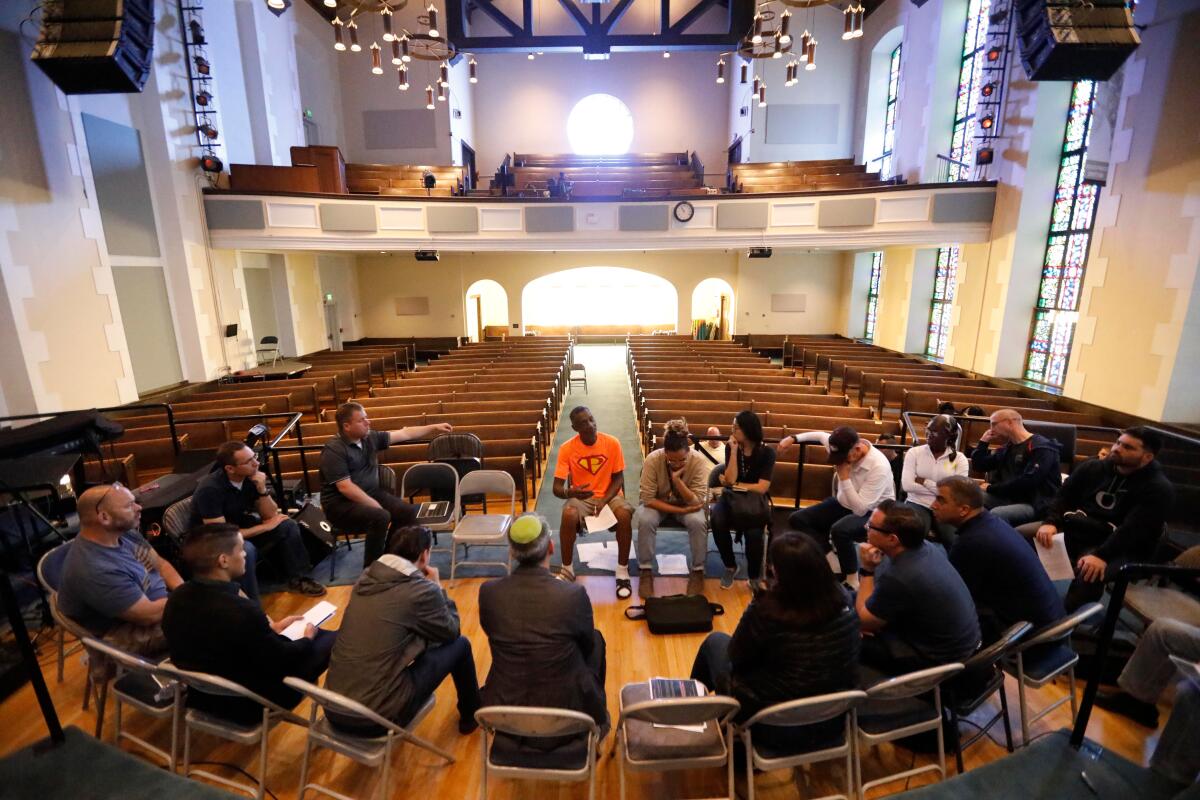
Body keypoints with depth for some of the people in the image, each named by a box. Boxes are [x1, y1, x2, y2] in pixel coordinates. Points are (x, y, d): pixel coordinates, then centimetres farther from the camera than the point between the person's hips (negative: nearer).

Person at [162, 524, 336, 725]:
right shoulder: (242, 611, -36)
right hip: (249, 705, -8)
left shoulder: (176, 598, -11)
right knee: (332, 639, 1)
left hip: (202, 696, 8)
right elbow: (282, 663, -20)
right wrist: (307, 639, -1)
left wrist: (270, 628, 11)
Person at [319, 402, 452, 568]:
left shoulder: (370, 437, 2)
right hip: (340, 503, -7)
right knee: (380, 517, -32)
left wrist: (434, 427, 7)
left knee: (407, 512, -11)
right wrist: (375, 506, -23)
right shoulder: (334, 450, -19)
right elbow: (345, 487, -24)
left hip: (371, 493, 7)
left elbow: (404, 434, 9)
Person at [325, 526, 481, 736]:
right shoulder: (421, 589, -16)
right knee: (459, 645, 9)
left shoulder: (366, 577, 1)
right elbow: (451, 633, 2)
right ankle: (471, 714, 33)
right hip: (378, 716, -6)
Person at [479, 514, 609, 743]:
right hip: (564, 717, -2)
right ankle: (596, 722, 41)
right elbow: (587, 645, -2)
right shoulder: (574, 594, -22)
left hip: (503, 717, 3)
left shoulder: (488, 592, -15)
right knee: (595, 640, 22)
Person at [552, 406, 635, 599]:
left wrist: (604, 501, -18)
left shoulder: (612, 443, -12)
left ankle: (622, 571, -12)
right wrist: (569, 492, -38)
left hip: (610, 495, 0)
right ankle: (567, 570, -9)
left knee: (624, 515, -33)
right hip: (581, 498, 0)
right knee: (568, 515, -33)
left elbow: (618, 478, -4)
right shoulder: (566, 448, -14)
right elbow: (557, 487, -14)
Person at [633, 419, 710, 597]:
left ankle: (697, 571, -7)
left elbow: (697, 502, -26)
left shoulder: (699, 461, -25)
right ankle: (645, 570, -10)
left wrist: (677, 479, -40)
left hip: (687, 504, 1)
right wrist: (681, 510, -28)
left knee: (698, 522, -30)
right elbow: (648, 498, -24)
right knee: (645, 520, -31)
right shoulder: (653, 460, -28)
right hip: (659, 504, 0)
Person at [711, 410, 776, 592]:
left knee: (754, 532, -33)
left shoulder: (767, 453, -8)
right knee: (717, 521, -31)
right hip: (732, 498, 2)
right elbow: (730, 479, -14)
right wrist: (734, 451, -17)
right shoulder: (731, 448, -3)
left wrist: (734, 485, -8)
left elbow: (761, 488, -14)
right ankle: (730, 566, -4)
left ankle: (754, 576, -4)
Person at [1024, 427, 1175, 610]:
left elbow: (1133, 531, -19)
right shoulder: (1093, 467, 10)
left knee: (1089, 574, -38)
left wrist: (1101, 555, -33)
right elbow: (1063, 497, 8)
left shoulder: (1158, 489, -6)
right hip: (1072, 530, 5)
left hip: (1114, 548, -5)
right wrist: (1051, 522, -13)